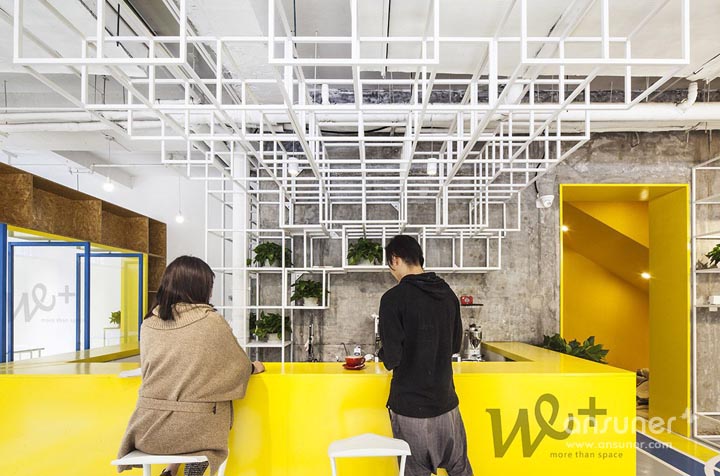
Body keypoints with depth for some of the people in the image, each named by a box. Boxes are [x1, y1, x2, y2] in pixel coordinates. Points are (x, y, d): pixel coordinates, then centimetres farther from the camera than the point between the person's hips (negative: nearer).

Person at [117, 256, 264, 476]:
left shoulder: (149, 322, 1)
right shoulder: (211, 321, -11)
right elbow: (239, 365, 3)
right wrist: (253, 367, 27)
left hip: (150, 427, 4)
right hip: (192, 426, -4)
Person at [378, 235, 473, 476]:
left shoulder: (393, 298, -15)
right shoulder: (448, 294, 3)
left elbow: (392, 358, -17)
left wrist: (383, 354, 3)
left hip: (409, 404, -5)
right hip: (445, 399, 5)